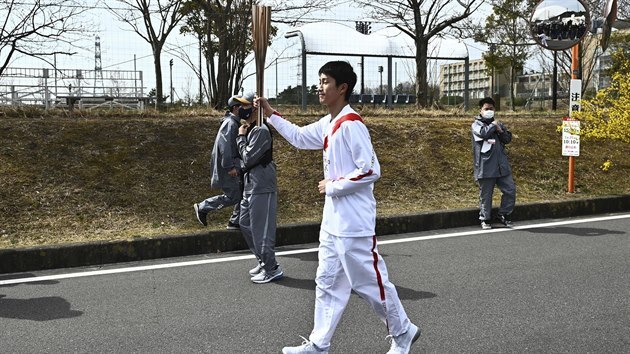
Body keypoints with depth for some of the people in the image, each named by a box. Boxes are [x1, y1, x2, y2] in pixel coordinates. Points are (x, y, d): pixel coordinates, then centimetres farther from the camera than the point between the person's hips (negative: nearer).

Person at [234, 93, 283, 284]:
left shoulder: (261, 130, -17)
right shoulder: (250, 129, 13)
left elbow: (248, 158, -18)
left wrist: (241, 137, -9)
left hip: (262, 188, -10)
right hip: (250, 186, 10)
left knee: (261, 229, -4)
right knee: (245, 225, 18)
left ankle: (272, 269, 6)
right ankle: (263, 261, 29)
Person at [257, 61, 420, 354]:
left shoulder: (351, 124, -18)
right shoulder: (327, 124, 10)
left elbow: (371, 171, -24)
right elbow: (299, 137, 26)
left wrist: (332, 186, -15)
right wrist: (271, 115, 17)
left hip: (354, 223, -9)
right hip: (333, 222, 9)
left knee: (371, 283, 4)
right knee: (327, 283, 13)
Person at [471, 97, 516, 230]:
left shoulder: (499, 124, 19)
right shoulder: (476, 124, 2)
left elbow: (508, 138, 10)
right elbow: (483, 133, -18)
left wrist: (501, 131, -7)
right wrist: (493, 125, -3)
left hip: (502, 165, 5)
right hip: (485, 167, -5)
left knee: (510, 190, 2)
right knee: (485, 194, 2)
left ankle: (504, 214, 18)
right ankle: (485, 219, 14)